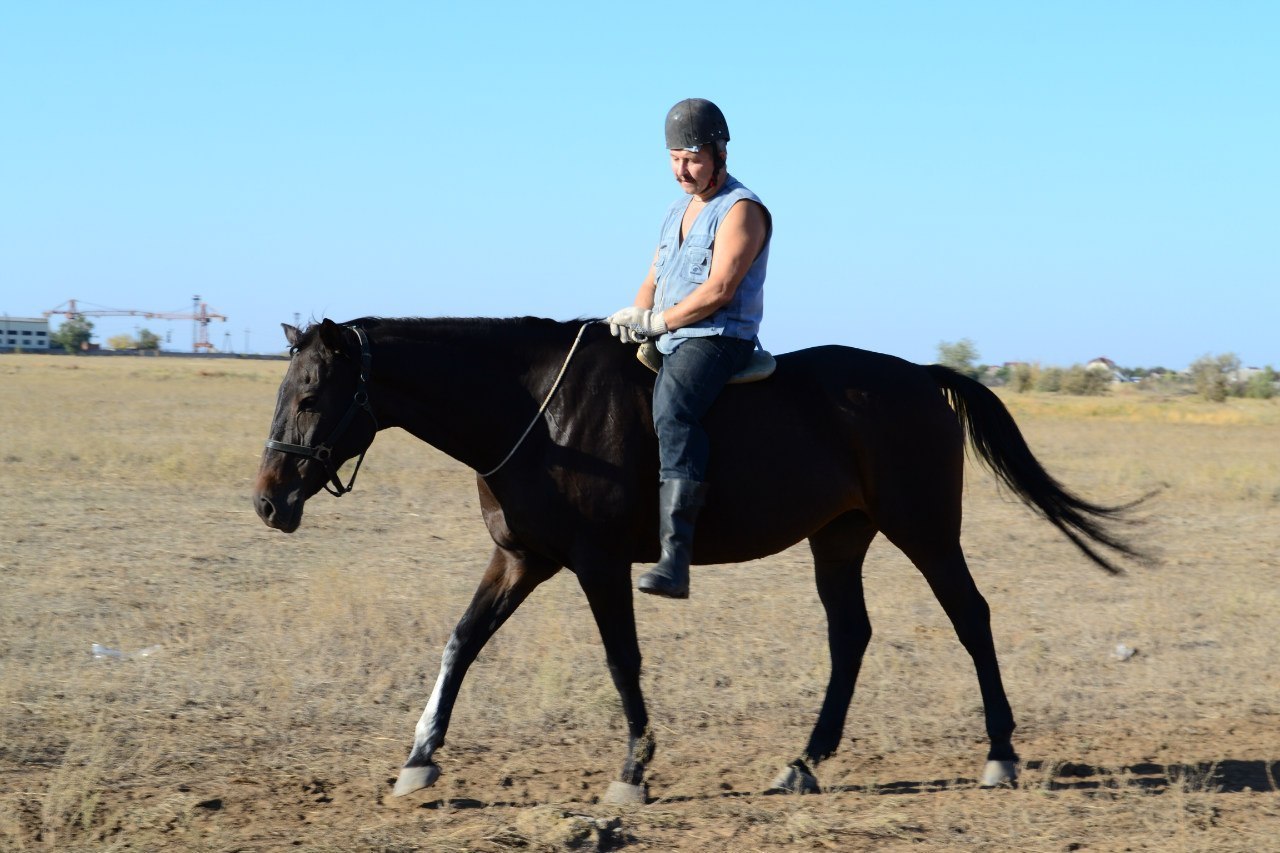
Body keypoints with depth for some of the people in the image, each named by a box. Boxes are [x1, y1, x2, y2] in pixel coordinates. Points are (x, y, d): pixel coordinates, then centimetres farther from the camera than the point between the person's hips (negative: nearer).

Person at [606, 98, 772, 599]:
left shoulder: (741, 210, -7)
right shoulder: (680, 209, 21)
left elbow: (718, 290, -18)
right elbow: (653, 281, 21)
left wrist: (655, 321, -16)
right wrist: (634, 320, 0)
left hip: (719, 339, -10)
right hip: (667, 344, 10)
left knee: (671, 407, -36)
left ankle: (675, 558, -47)